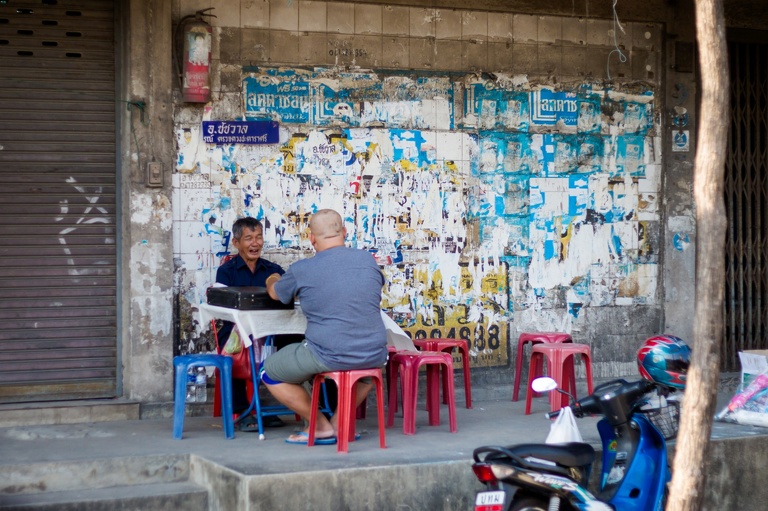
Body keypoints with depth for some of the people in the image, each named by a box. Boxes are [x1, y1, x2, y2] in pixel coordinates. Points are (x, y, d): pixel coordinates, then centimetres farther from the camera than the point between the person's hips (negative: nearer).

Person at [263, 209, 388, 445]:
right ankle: (339, 422, 28)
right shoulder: (368, 260, 6)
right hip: (374, 356, 4)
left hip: (329, 357, -4)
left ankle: (322, 427, 17)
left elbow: (275, 293, 17)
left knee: (269, 373, 18)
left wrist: (272, 281, 41)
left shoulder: (301, 270, -5)